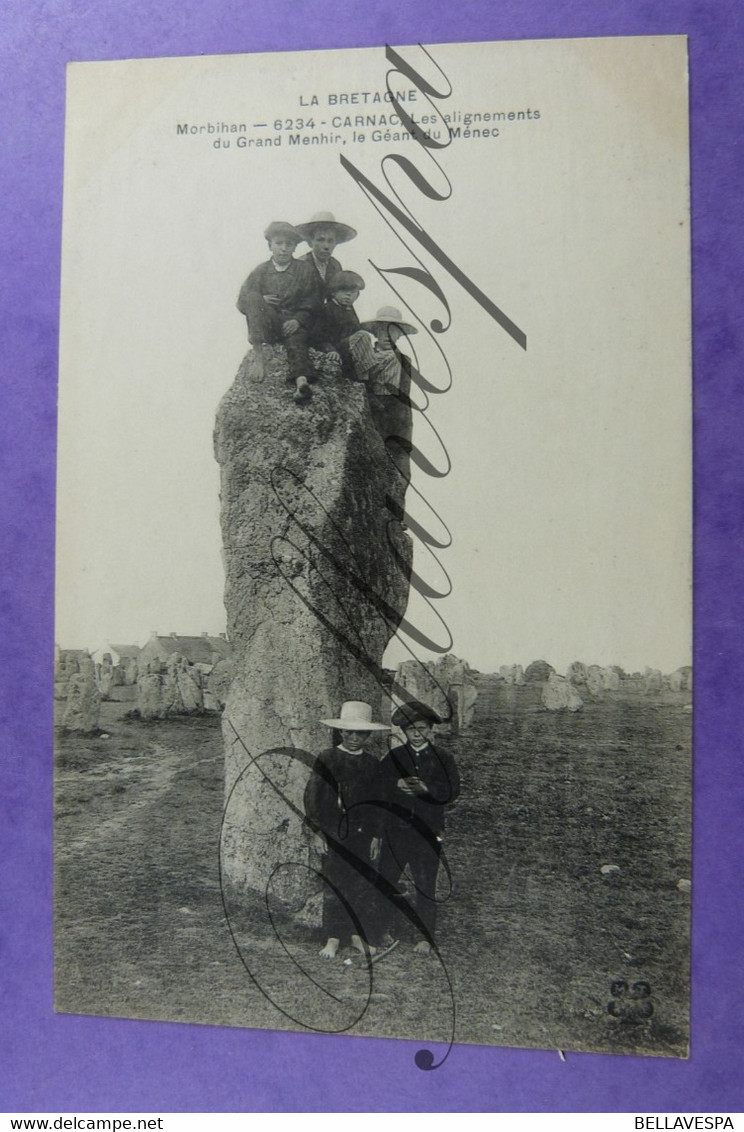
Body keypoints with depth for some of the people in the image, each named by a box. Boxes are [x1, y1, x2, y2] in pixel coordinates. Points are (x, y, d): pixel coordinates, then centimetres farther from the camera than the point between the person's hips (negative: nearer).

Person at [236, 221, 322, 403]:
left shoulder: (305, 270, 11)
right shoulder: (260, 271, 13)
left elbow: (314, 301, 3)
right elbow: (242, 302, 8)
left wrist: (298, 320, -13)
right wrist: (260, 301, -13)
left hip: (293, 323, -1)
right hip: (266, 324, 1)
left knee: (296, 340, -33)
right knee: (254, 299, -26)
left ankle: (301, 380, -58)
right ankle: (259, 351, -41)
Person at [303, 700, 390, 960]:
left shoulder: (373, 764, 6)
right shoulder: (326, 759, -3)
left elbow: (378, 802, 10)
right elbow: (312, 796, -2)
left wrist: (376, 835, 6)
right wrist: (318, 831, -6)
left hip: (364, 834, 3)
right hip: (333, 833, -3)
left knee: (364, 885, 6)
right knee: (334, 885, 1)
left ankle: (358, 934, 20)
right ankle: (333, 937, 13)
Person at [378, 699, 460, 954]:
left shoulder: (443, 759, 4)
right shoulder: (393, 757, 8)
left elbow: (452, 791, -7)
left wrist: (426, 788, -22)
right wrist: (398, 784, -18)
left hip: (427, 834, -2)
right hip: (395, 830, 2)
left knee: (425, 885, 3)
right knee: (385, 880, 8)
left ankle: (425, 937, 16)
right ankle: (380, 930, 24)